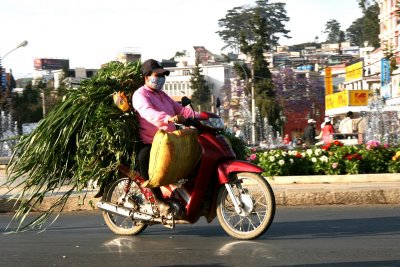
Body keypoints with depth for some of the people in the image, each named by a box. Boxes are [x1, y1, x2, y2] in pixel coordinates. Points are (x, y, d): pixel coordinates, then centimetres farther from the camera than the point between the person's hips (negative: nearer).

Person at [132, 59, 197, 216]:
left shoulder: (162, 95, 24)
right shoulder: (140, 95, -6)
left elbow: (180, 109, 18)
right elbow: (147, 112, -27)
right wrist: (168, 118, -46)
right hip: (150, 144, -8)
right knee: (144, 158, -39)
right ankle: (159, 200, -31)